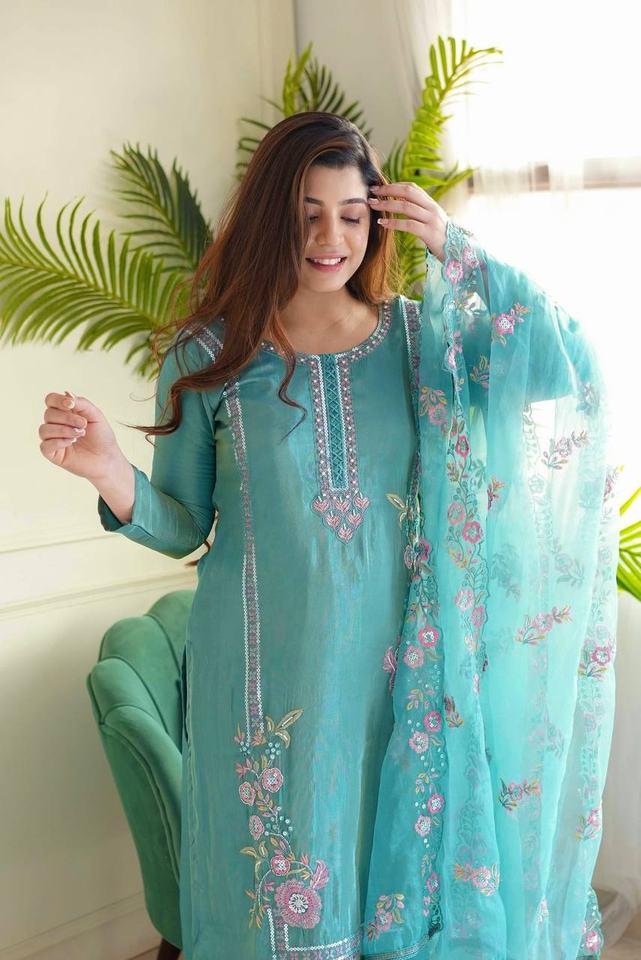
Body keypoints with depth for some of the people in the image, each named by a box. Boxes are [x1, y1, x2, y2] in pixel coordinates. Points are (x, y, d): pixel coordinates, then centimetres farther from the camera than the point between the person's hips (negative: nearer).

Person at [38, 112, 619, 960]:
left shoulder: (419, 335, 1)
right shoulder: (210, 354, -4)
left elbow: (568, 366, -9)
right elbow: (183, 527, -1)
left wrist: (456, 248, -11)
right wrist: (109, 472, -21)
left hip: (396, 666, 2)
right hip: (270, 675, -1)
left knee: (402, 860, 17)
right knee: (286, 885, 12)